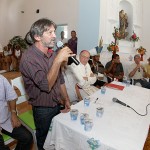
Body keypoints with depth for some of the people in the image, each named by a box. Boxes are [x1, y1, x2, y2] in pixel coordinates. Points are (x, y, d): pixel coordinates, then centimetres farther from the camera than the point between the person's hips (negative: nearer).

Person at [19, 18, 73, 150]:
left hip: (58, 105, 6)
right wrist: (58, 60, -33)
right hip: (43, 109, -5)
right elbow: (46, 85, -29)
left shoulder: (53, 54, 0)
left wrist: (66, 100, 8)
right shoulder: (28, 58, -21)